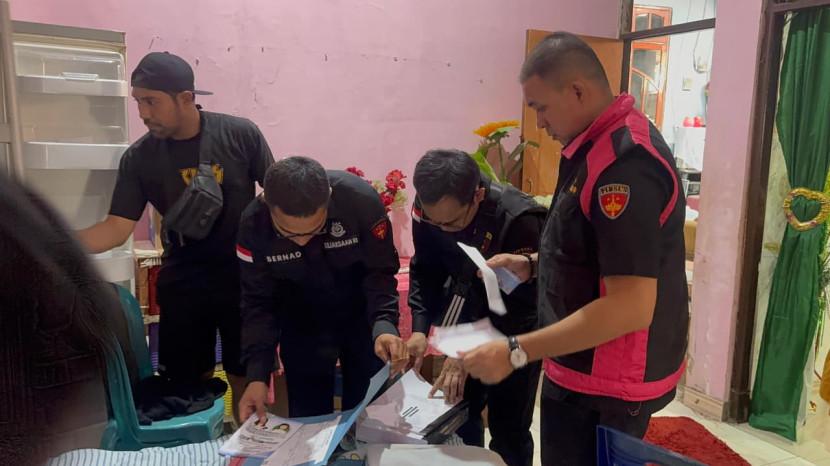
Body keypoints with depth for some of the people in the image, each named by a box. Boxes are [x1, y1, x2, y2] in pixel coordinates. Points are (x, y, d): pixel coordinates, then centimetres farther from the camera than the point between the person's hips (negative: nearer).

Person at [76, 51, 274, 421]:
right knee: (187, 384, 12)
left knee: (247, 377, 11)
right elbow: (117, 227, -7)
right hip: (183, 283, 2)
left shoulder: (240, 134, -11)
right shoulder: (138, 158, -6)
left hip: (245, 275, -1)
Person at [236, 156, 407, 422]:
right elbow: (258, 302, -14)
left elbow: (381, 273, -19)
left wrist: (384, 325, -37)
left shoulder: (360, 200, -31)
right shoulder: (253, 224, -24)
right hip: (303, 323, 1)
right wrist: (258, 374, -23)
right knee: (308, 418, 7)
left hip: (363, 314, -1)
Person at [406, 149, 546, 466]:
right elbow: (425, 270, -5)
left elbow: (521, 303, -27)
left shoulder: (520, 219, -33)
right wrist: (420, 329, -19)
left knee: (507, 425, 0)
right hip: (471, 316, 5)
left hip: (517, 326, -4)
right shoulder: (429, 209, -18)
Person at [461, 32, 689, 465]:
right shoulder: (602, 144, 7)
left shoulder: (624, 162, -26)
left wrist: (516, 352, -28)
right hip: (588, 367, 9)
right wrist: (533, 265, 6)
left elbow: (631, 307, -30)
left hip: (608, 385, -9)